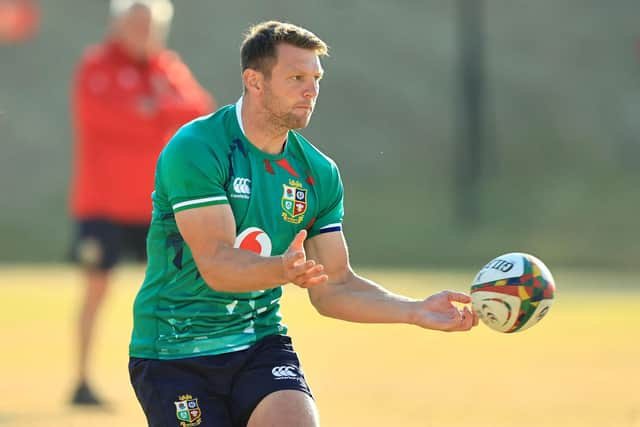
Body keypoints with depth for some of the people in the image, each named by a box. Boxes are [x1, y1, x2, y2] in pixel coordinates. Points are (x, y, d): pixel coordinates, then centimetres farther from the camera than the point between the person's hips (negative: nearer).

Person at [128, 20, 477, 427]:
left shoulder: (319, 173, 4)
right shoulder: (194, 150, -14)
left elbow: (333, 288, 5)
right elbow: (216, 265, -22)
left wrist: (417, 311, -7)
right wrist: (282, 270, -41)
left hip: (261, 344, 4)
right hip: (175, 351, -4)